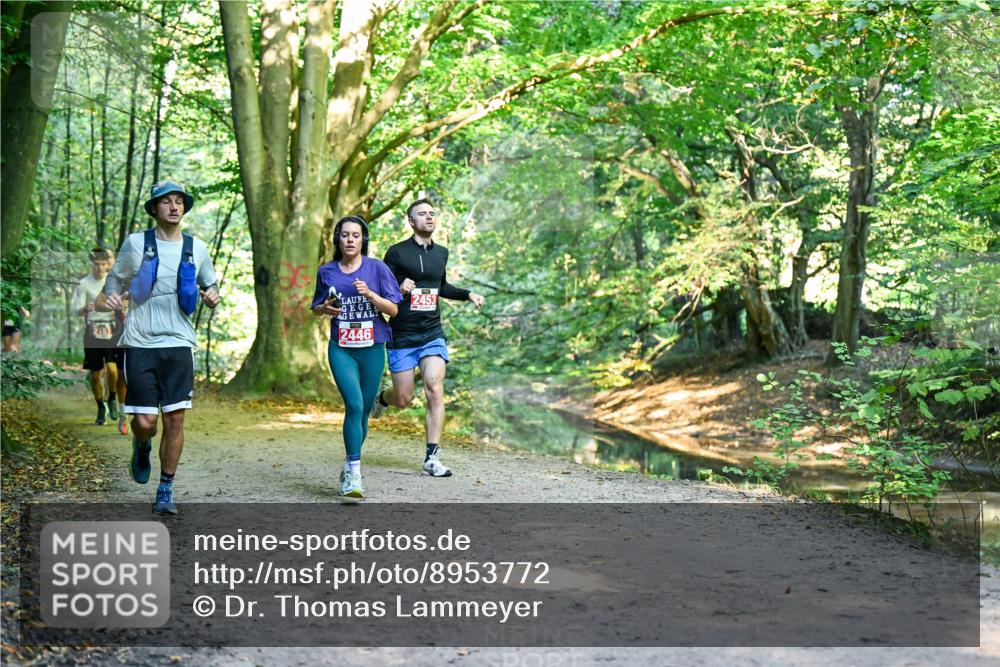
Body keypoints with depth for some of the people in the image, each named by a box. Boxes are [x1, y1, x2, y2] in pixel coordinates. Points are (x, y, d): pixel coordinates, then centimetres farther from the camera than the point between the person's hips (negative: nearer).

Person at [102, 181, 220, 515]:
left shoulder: (196, 248, 8)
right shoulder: (135, 243, 2)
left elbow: (209, 285, 20)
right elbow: (115, 276, 13)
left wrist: (213, 296, -3)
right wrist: (111, 295, -8)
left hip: (179, 343, 2)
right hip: (140, 343, -1)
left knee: (175, 419, -2)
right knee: (145, 421, -5)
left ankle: (166, 491, 12)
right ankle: (142, 447, 33)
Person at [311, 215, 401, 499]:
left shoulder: (377, 268, 1)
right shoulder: (326, 272, 6)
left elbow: (393, 309, 0)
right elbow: (316, 308, 20)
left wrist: (370, 294, -16)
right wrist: (327, 308, -3)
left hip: (372, 348, 1)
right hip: (341, 349, -1)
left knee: (364, 410, 8)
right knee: (354, 404, -18)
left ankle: (350, 465, 29)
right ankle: (354, 475, -17)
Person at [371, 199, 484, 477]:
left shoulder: (441, 253, 13)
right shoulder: (397, 252, -3)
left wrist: (468, 294, 14)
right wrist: (399, 289, -22)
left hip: (432, 335, 3)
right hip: (401, 337, -3)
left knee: (435, 391, -15)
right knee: (403, 400, 2)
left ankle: (432, 458, -11)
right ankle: (382, 398, 41)